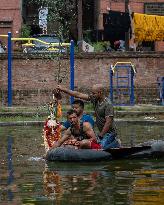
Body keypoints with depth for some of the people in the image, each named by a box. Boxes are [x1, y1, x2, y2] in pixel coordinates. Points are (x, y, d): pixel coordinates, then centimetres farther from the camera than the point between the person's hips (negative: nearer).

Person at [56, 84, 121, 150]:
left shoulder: (108, 104, -18)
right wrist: (63, 89, 4)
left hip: (109, 132, -9)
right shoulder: (94, 99, 4)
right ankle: (114, 141, 21)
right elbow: (78, 95, 5)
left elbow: (108, 122, -20)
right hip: (102, 131, 9)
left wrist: (100, 136, -18)